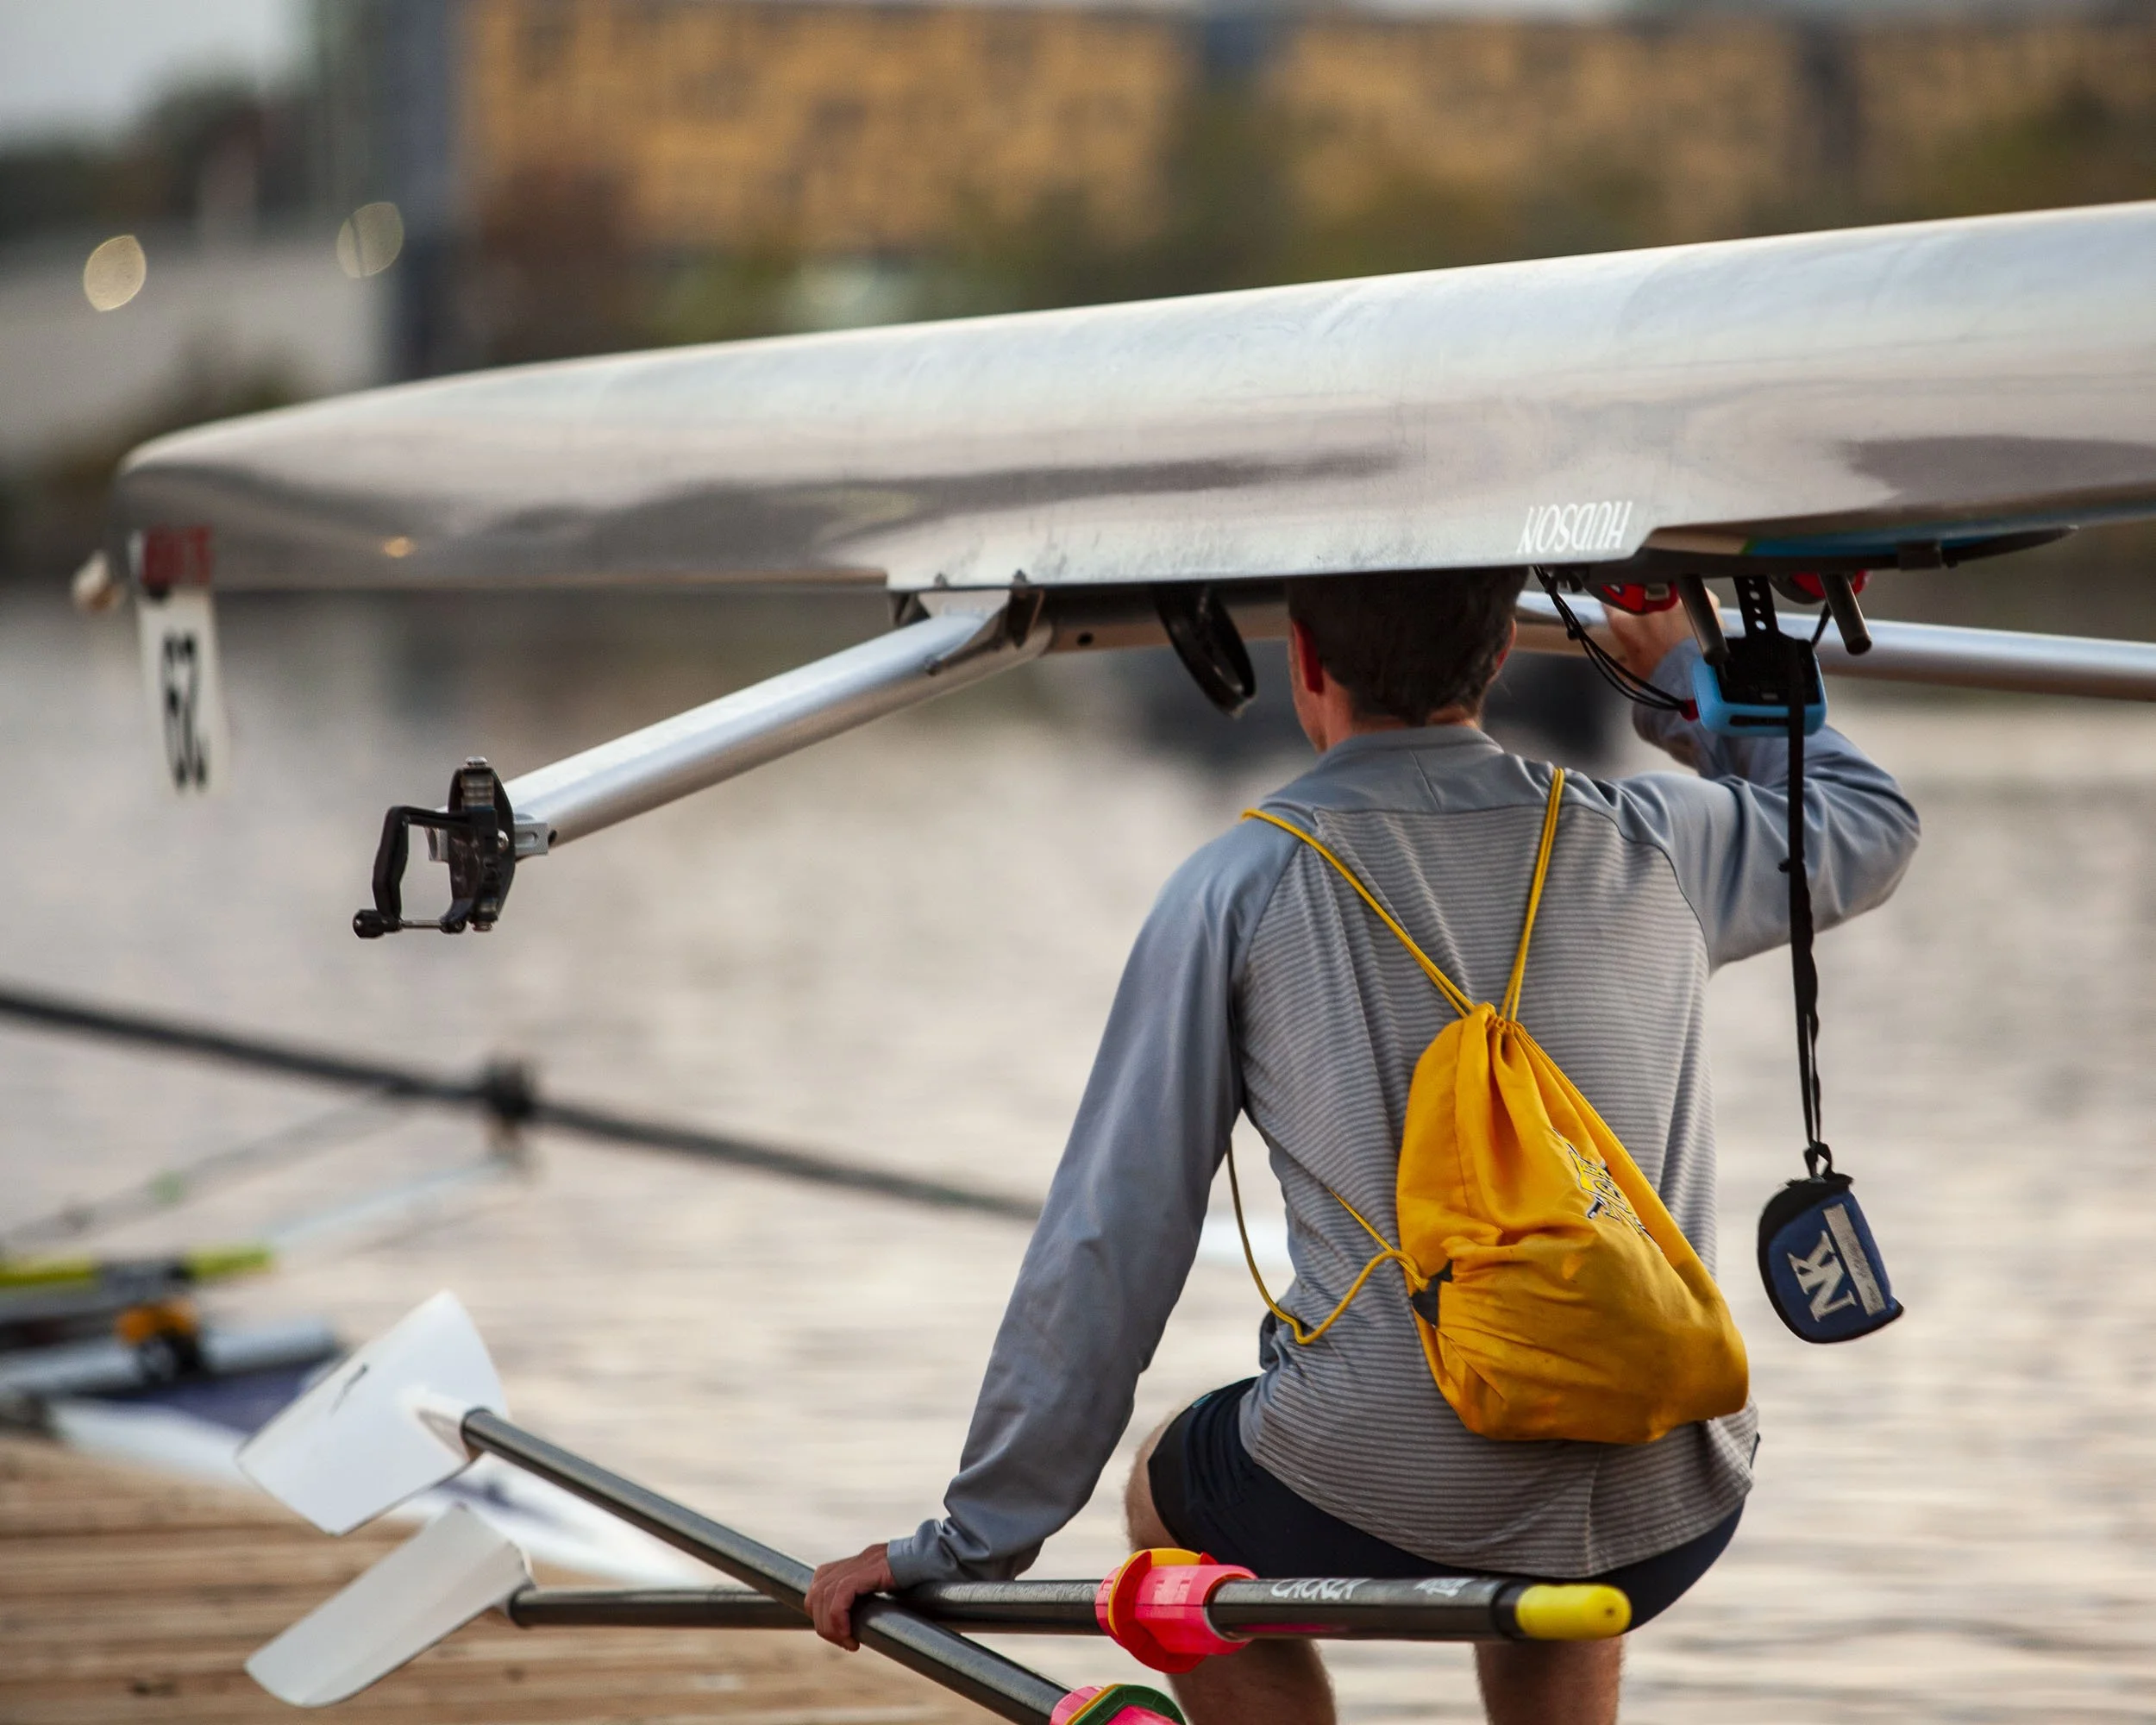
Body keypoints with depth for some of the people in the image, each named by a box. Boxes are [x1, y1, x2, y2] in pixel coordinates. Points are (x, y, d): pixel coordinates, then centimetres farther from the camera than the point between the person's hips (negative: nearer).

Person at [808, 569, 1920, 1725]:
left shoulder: (1242, 885, -2)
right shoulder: (1649, 845, 7)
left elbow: (1112, 1246, 0)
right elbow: (1869, 821, 30)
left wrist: (971, 1546, 8)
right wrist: (1684, 675, 46)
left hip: (1387, 1516, -4)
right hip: (1670, 1522, 4)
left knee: (1173, 1492, 31)